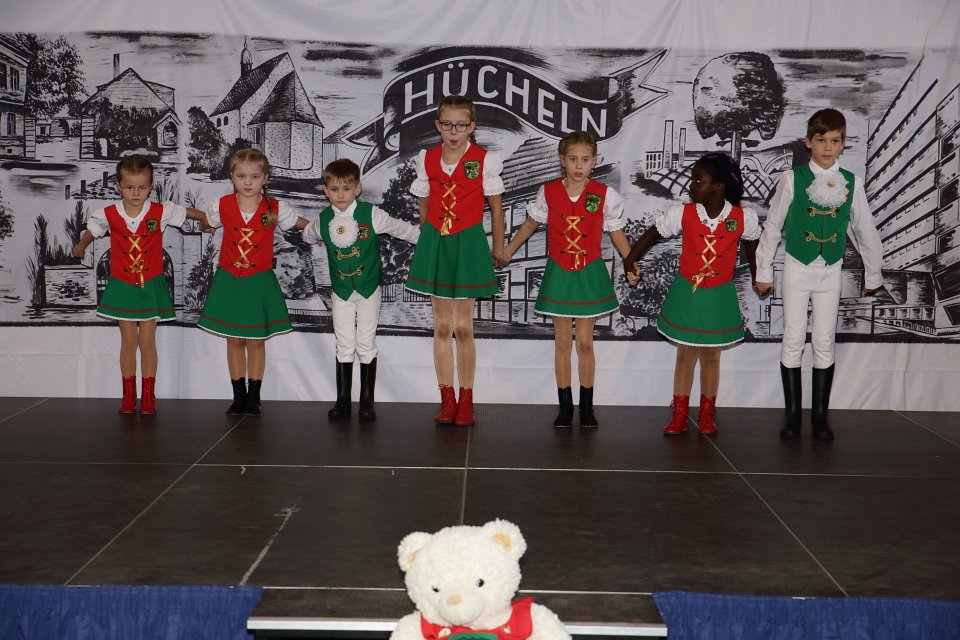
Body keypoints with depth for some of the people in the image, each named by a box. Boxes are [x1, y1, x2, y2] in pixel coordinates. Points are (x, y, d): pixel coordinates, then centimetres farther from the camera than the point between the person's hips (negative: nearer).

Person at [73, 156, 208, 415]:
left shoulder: (161, 212, -12)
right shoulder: (109, 215, -8)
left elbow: (195, 214, 4)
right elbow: (90, 232, 14)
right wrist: (80, 248, 31)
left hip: (151, 286, -1)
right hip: (122, 285, 1)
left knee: (147, 341, 3)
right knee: (128, 341, 6)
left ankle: (148, 396, 13)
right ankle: (129, 395, 16)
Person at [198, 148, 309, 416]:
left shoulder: (275, 208, -9)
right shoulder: (222, 206, -7)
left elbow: (302, 223, 8)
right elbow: (205, 223, 15)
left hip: (260, 282, -1)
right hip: (229, 281, 1)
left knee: (256, 341, 7)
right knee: (234, 341, 9)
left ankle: (253, 397, 18)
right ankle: (239, 396, 20)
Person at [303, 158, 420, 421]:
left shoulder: (371, 214, -13)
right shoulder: (323, 220, -4)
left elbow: (402, 229, -2)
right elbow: (307, 234, 21)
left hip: (369, 289, -2)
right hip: (341, 291, 2)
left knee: (366, 345, 3)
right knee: (344, 346, 5)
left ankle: (367, 401, 11)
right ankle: (342, 401, 12)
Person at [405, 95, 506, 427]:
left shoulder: (484, 160, -6)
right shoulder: (426, 159, 3)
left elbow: (496, 207, 2)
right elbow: (424, 207, 11)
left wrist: (498, 250, 6)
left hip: (468, 243, -3)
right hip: (435, 242, 3)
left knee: (463, 326, 1)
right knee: (442, 326, 6)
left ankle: (466, 400, 12)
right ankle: (447, 399, 14)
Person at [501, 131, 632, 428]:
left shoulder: (604, 195, -7)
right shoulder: (548, 192, -5)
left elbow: (616, 232, 2)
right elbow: (532, 222, 11)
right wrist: (506, 252, 14)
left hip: (589, 273, -1)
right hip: (558, 273, 1)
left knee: (585, 342, 5)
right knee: (562, 342, 6)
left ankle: (586, 406, 16)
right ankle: (565, 406, 15)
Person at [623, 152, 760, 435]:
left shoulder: (743, 218, -14)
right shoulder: (682, 214, -14)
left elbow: (751, 245, 4)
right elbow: (654, 233, -2)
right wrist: (631, 259, -4)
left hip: (719, 296, 0)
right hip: (686, 293, 0)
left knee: (711, 356, 12)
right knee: (685, 354, 9)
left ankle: (707, 416, 25)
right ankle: (679, 415, 19)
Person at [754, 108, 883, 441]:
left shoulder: (852, 183, -2)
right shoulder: (793, 179, -8)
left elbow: (865, 230, 8)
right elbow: (772, 226, -2)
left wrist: (873, 274, 15)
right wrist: (763, 272, 2)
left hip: (831, 271, 2)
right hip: (797, 269, -2)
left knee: (825, 344, 6)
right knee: (793, 342, 2)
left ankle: (820, 416, 14)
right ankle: (792, 414, 11)